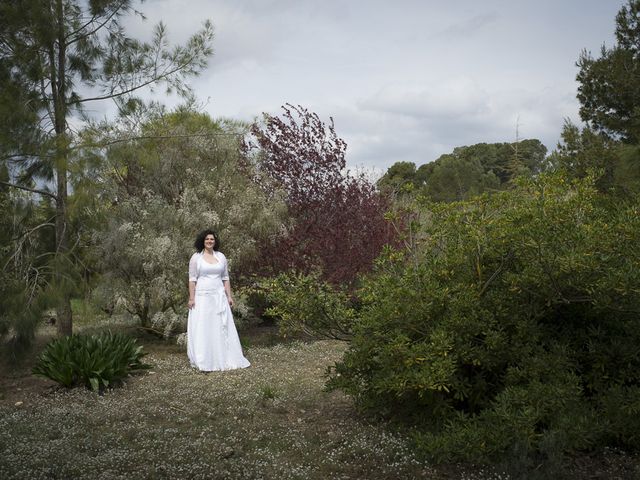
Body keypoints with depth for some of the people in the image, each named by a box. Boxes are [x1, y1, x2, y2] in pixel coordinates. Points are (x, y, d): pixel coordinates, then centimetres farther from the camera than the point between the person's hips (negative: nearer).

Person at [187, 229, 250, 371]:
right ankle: (204, 362, 3)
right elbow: (192, 279, -3)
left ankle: (223, 358, 14)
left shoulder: (221, 256, 8)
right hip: (202, 296, -3)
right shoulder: (196, 257, -1)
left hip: (219, 296, 3)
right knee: (203, 328, -2)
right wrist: (191, 298, -9)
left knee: (222, 327, 5)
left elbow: (225, 278, 11)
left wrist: (229, 296, 6)